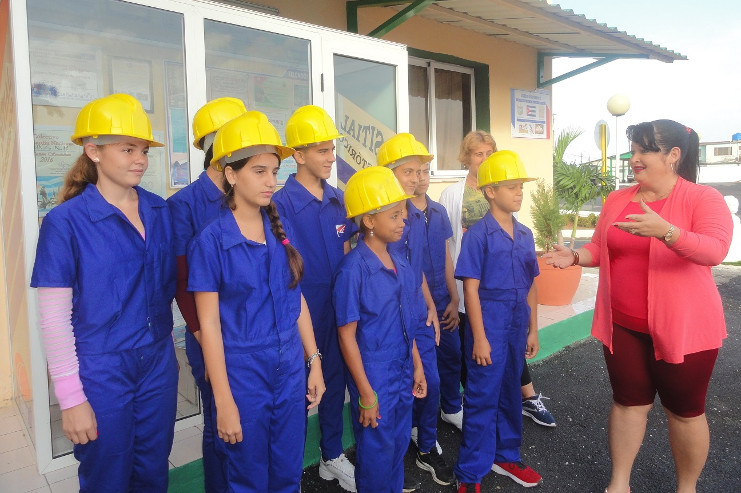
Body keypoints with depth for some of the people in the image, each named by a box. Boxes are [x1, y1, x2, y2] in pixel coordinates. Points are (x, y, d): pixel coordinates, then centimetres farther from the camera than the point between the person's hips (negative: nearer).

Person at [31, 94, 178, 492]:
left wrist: (167, 347, 7)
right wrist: (71, 397, -12)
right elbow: (53, 315, -12)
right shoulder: (66, 221, -12)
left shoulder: (159, 210, 1)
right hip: (102, 372, -4)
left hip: (158, 364, 4)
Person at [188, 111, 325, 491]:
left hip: (290, 371, 5)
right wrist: (223, 401, -12)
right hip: (242, 375, -4)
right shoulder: (211, 240, -13)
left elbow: (297, 300, 7)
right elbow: (209, 325, -12)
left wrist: (314, 362, 8)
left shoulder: (281, 230, 1)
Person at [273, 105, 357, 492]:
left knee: (335, 379, 17)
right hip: (302, 313, -6)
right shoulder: (283, 203, -14)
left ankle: (332, 457, 38)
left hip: (338, 307, 6)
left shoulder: (337, 199, 5)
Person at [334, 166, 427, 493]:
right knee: (376, 453, 11)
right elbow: (347, 336, -16)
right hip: (373, 376, -6)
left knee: (399, 445, 21)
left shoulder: (400, 265, 2)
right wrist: (366, 393, -14)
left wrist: (417, 366, 11)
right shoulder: (353, 269, -19)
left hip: (403, 372, 7)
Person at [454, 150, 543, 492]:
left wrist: (532, 330, 11)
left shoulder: (525, 234, 7)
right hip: (489, 326, -6)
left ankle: (505, 456, 38)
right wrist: (479, 337, -15)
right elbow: (471, 288, -14)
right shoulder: (478, 234, -12)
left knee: (510, 393, 19)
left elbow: (530, 286, 11)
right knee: (482, 398, 2)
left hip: (517, 326, 6)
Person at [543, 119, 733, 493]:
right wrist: (575, 256, -8)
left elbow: (716, 250, -26)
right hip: (622, 325, 4)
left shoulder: (703, 198, -10)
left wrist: (665, 231, -41)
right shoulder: (617, 200, 5)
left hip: (682, 327, -4)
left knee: (684, 410, 13)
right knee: (628, 402, 15)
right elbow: (600, 248, 12)